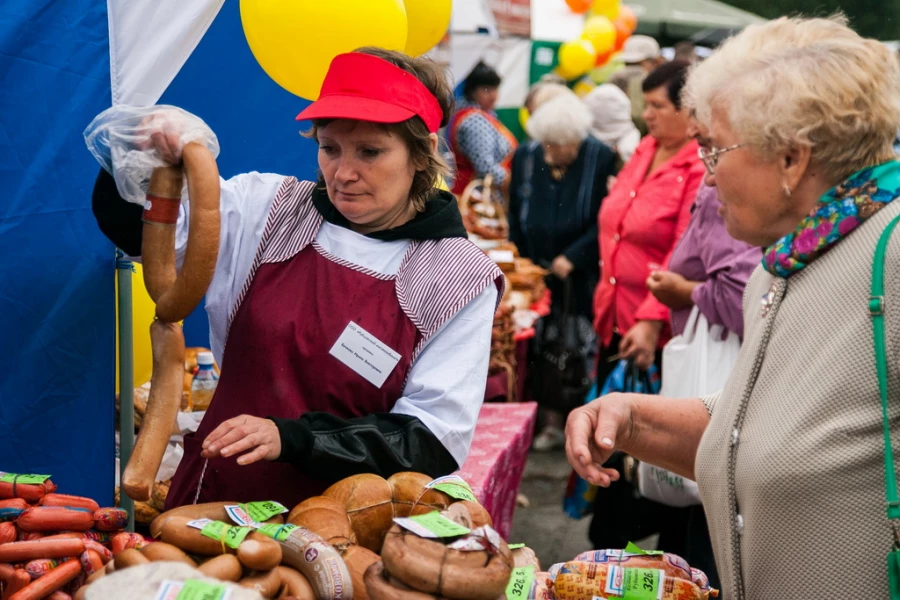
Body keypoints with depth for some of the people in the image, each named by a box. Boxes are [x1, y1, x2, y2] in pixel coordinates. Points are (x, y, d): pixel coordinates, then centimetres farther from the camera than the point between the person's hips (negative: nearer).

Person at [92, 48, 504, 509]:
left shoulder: (459, 283, -3)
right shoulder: (270, 208, 5)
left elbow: (433, 442, -7)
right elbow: (129, 225, 2)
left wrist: (292, 438, -19)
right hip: (211, 502, 3)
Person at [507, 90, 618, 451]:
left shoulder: (601, 160, -9)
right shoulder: (525, 157, 3)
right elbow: (515, 217, 11)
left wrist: (572, 257, -14)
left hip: (582, 278, -3)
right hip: (539, 275, 3)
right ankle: (552, 421, 14)